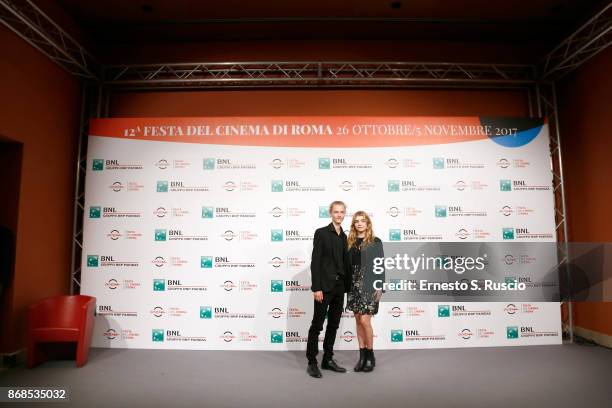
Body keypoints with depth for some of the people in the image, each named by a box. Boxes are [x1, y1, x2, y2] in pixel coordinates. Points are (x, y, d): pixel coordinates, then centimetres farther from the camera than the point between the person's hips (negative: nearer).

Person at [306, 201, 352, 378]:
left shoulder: (344, 236, 13)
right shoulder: (321, 233, -6)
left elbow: (345, 262, 13)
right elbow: (315, 262, -10)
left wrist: (347, 286, 8)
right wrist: (316, 288, -16)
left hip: (339, 287, 6)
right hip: (325, 286, -6)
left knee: (334, 325, 12)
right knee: (317, 325, 1)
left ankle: (328, 360, 24)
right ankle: (312, 362, 11)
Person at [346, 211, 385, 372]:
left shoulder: (376, 242, -2)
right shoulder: (350, 242, 8)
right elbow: (346, 264, 8)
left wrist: (380, 287, -9)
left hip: (369, 285, -4)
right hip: (354, 285, 4)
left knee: (364, 320, -7)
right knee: (358, 321, 8)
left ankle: (370, 355, 12)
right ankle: (362, 355, 19)